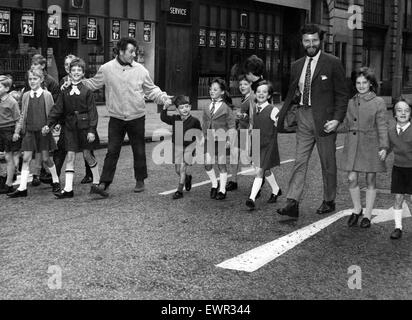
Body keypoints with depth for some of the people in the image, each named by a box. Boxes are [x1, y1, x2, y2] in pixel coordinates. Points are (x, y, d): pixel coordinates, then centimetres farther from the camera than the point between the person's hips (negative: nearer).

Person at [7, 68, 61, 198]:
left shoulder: (47, 95, -3)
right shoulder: (26, 96, 6)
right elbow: (23, 115, 12)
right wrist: (18, 130, 7)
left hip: (43, 131, -3)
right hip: (29, 131, 3)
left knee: (46, 158, 4)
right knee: (26, 158, 0)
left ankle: (55, 181, 25)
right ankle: (22, 188, 2)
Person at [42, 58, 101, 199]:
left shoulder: (87, 91, -3)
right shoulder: (65, 92, 7)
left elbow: (92, 112, -6)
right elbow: (57, 109, 8)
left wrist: (91, 130, -12)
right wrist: (49, 124, -2)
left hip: (84, 126, -3)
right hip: (70, 126, 3)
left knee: (87, 154, 6)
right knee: (70, 156, -1)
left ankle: (97, 181, 27)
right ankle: (68, 189, -1)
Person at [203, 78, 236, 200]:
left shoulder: (226, 108, -6)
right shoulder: (207, 108, 8)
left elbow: (232, 126, -6)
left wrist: (230, 140, -12)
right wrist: (203, 136, 14)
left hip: (221, 140, -4)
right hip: (209, 140, 4)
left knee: (221, 165, 4)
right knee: (207, 164, -1)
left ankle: (222, 190, 15)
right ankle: (214, 184, 22)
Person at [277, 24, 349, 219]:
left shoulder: (332, 63, -4)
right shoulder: (297, 66, 11)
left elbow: (342, 94, -4)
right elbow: (291, 94, 17)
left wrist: (337, 119, -14)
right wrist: (281, 117, 10)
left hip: (324, 119, -4)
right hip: (304, 118, 4)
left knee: (328, 163, 7)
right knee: (299, 161, -1)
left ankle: (329, 202, 23)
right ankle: (292, 204, -4)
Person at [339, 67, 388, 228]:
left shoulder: (378, 102, -2)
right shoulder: (351, 102, 10)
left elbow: (382, 126, -5)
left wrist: (383, 147, -11)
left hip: (370, 146, -3)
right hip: (352, 146, 3)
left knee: (370, 180, 4)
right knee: (352, 179, 0)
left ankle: (367, 215, 16)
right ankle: (357, 209, 22)